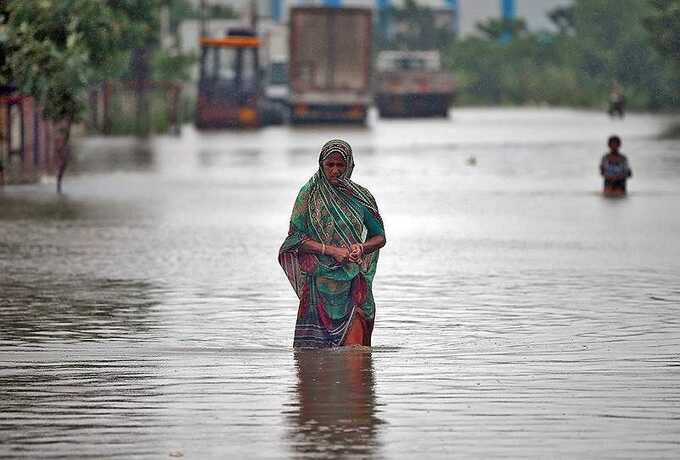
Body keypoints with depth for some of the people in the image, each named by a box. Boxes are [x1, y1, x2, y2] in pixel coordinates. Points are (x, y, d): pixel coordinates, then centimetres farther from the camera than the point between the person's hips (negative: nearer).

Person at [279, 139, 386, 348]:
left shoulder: (361, 197, 7)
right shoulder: (309, 194, 2)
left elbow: (380, 237, 14)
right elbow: (296, 239, -2)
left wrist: (361, 248, -8)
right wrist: (331, 250, -14)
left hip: (352, 284, 1)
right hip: (319, 283, -1)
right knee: (314, 349, -5)